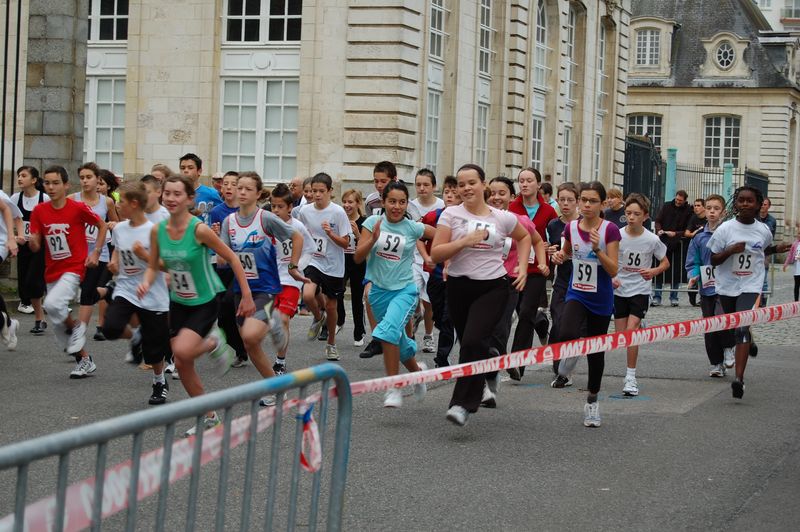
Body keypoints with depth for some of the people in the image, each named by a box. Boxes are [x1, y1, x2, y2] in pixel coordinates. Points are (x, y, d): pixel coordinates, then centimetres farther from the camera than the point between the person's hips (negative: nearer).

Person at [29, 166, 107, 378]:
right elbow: (35, 246, 0)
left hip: (74, 268, -6)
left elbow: (102, 225, 2)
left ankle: (76, 326, 0)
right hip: (52, 272, 6)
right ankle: (85, 361, 27)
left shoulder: (78, 208, -12)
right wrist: (32, 241, -22)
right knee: (59, 328, 9)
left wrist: (96, 252, -5)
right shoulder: (39, 211, -1)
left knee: (52, 304, -30)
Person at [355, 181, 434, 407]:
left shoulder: (413, 228, -5)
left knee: (389, 329, -28)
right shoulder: (373, 222, -1)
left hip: (405, 289, -3)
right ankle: (417, 370, 44)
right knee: (399, 342, 14)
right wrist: (373, 239, -20)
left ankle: (393, 387, -22)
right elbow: (358, 257, -6)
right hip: (379, 291, 3)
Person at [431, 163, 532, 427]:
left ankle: (463, 404, -18)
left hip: (492, 288, -2)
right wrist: (465, 241, -17)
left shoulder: (502, 218, 2)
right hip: (459, 287, 2)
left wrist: (522, 267, 10)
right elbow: (435, 254, -6)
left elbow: (524, 237, 23)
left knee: (473, 342, -20)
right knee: (469, 344, 12)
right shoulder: (451, 214, 0)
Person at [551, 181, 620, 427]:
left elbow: (613, 271, -14)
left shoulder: (610, 230, -12)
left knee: (596, 352, 9)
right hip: (576, 294, 1)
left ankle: (592, 401, 27)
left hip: (601, 300, -1)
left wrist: (597, 250, -27)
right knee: (566, 335, -28)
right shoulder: (571, 227, -1)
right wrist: (560, 256, -2)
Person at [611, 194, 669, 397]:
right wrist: (610, 277, -11)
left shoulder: (652, 240, -8)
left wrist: (654, 271, -15)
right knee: (620, 334, 4)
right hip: (619, 290, 3)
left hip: (640, 290, -2)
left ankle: (631, 378, -10)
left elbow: (665, 262, 6)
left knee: (631, 329, -16)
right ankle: (630, 373, 24)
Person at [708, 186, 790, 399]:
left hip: (750, 287, -1)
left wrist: (776, 249, 4)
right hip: (727, 286, 1)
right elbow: (713, 260, -4)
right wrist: (731, 250, -21)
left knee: (743, 329, -18)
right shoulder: (726, 229, -6)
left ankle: (739, 378, -26)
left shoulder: (763, 231, 1)